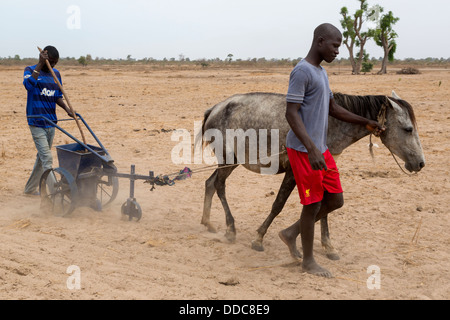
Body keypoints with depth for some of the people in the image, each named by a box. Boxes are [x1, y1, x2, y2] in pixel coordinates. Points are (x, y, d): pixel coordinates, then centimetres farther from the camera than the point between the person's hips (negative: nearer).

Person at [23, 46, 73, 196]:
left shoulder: (56, 74, 11)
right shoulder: (31, 70, -5)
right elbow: (29, 85, -27)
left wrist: (67, 109, -2)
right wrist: (40, 64, -26)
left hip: (51, 121, 6)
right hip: (36, 122, -6)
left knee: (42, 157, 14)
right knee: (47, 158, -13)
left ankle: (30, 188, 27)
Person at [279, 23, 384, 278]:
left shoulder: (321, 73, 15)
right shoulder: (302, 72, -15)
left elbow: (332, 108, 26)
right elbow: (292, 113, -21)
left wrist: (365, 122, 23)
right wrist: (311, 149, -30)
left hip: (322, 150, 9)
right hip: (303, 151, -9)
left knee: (335, 200, 11)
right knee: (313, 204, 0)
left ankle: (291, 233, 25)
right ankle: (308, 261, 16)